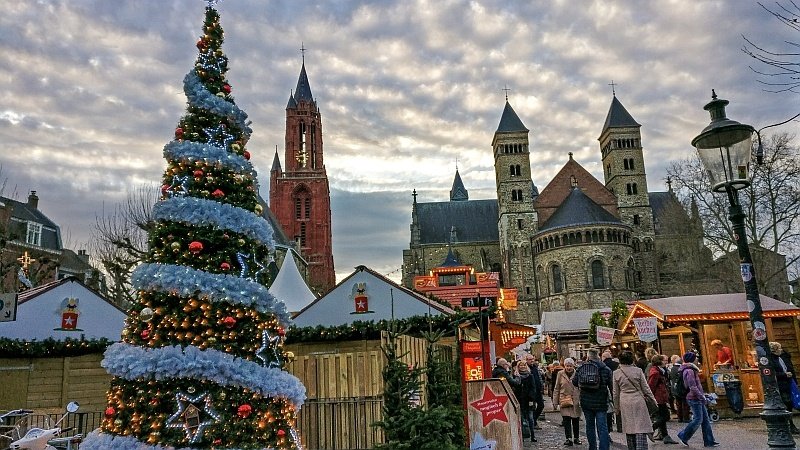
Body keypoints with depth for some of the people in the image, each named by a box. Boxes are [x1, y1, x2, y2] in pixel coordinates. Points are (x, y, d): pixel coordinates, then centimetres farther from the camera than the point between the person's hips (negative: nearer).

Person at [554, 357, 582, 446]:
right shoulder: (560, 374, 0)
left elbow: (581, 388, 7)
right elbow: (556, 389, 5)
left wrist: (581, 400, 1)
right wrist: (555, 401, 2)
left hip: (576, 400, 1)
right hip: (564, 401, -1)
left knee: (576, 420, 10)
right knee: (566, 420, -6)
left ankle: (576, 438, 24)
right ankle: (569, 438, -1)